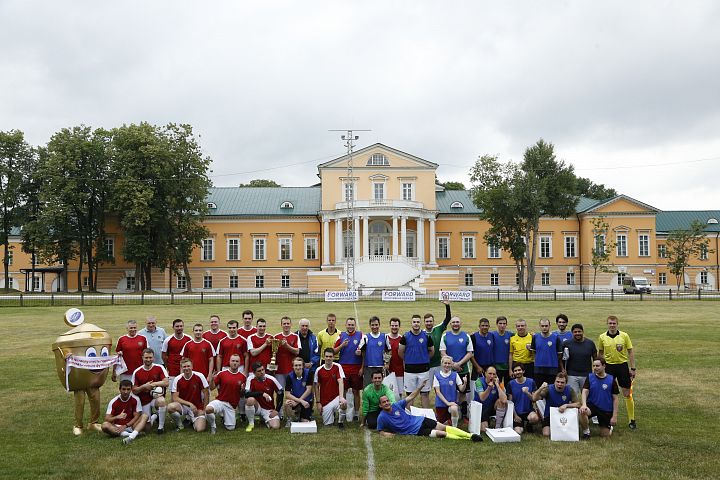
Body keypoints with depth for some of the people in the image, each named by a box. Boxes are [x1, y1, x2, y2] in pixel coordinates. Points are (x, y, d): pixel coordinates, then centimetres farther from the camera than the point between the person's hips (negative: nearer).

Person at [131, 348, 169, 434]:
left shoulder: (159, 368, -6)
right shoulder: (137, 372, -2)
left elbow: (166, 383, -15)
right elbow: (134, 391, 0)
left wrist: (153, 384, -19)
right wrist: (144, 386, -16)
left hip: (156, 397, -2)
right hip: (144, 401, 2)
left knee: (161, 401, -40)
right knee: (147, 428, 0)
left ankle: (161, 426, -18)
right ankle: (154, 417, 37)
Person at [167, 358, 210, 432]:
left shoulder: (199, 376, -11)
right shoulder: (177, 380, -8)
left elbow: (206, 394, -5)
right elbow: (175, 398, -9)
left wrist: (204, 410, -6)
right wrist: (190, 404, -18)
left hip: (197, 408, -1)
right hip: (183, 406, 1)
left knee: (200, 429, -22)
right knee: (170, 407, -32)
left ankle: (191, 419, 14)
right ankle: (179, 425, -2)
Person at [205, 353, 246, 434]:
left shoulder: (242, 377, 5)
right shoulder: (221, 373, -1)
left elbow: (242, 395, 12)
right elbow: (212, 388, 2)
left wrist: (242, 390, -10)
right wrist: (212, 379, -16)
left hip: (231, 405, 2)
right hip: (220, 401, -2)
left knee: (231, 428, -4)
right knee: (208, 409, -34)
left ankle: (225, 418, 31)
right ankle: (213, 426, -4)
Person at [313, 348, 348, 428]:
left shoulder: (337, 367, -7)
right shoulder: (319, 370, -1)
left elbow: (341, 382, -17)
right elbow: (316, 387, 5)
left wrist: (341, 397, -31)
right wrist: (318, 402, -1)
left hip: (336, 398, -2)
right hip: (325, 401, 2)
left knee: (344, 403, -35)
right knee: (327, 423, -3)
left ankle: (340, 421, -6)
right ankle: (332, 414, 33)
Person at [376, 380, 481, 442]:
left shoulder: (396, 405, 0)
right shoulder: (382, 417, -8)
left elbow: (410, 397, 5)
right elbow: (381, 431, 4)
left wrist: (419, 387, -7)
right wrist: (386, 434, -18)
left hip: (419, 420, 4)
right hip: (415, 431, -4)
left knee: (443, 427, -10)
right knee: (439, 433, -21)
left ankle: (470, 435, -12)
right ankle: (466, 439, -22)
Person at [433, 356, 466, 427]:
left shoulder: (455, 375, -2)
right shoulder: (437, 375, -5)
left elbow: (461, 389, -5)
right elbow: (437, 391, -7)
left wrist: (465, 383, -27)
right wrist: (447, 402, -16)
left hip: (452, 402, -1)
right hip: (441, 403, 1)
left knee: (454, 409, -35)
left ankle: (454, 427, -11)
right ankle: (447, 420, 38)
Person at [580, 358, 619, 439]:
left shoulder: (611, 380, -7)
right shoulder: (590, 377, -3)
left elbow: (615, 399, -3)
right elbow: (585, 391, -13)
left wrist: (614, 416, -7)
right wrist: (584, 404, -32)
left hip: (606, 410, 0)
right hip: (592, 405, 0)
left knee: (605, 436, 4)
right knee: (582, 411, -34)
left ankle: (610, 427, 41)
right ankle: (586, 432, -8)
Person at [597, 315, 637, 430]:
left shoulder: (624, 336, -4)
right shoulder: (602, 337, 0)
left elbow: (630, 352, 1)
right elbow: (600, 353, 10)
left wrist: (633, 368, -2)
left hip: (622, 365, -1)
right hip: (608, 366, 1)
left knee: (627, 394, 2)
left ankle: (632, 420, 12)